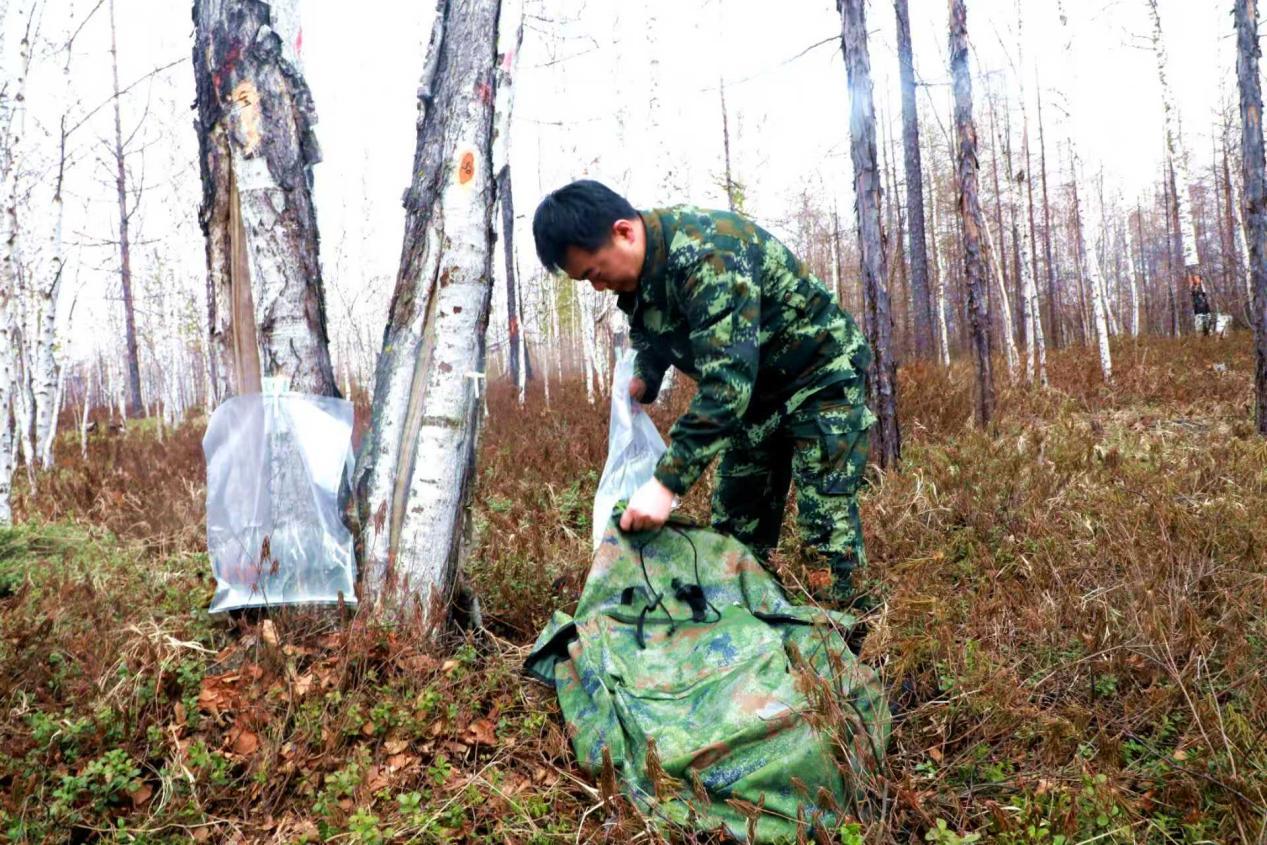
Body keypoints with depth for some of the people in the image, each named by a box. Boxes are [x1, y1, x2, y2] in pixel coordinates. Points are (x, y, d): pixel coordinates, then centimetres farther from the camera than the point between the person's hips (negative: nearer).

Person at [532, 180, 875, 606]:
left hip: (820, 375, -8)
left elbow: (727, 381, -40)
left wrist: (667, 482, -41)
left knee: (827, 524, -11)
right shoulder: (636, 270, -6)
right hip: (754, 390, 8)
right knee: (734, 530, 7)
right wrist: (642, 380, -6)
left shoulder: (707, 255, -34)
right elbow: (652, 337, 15)